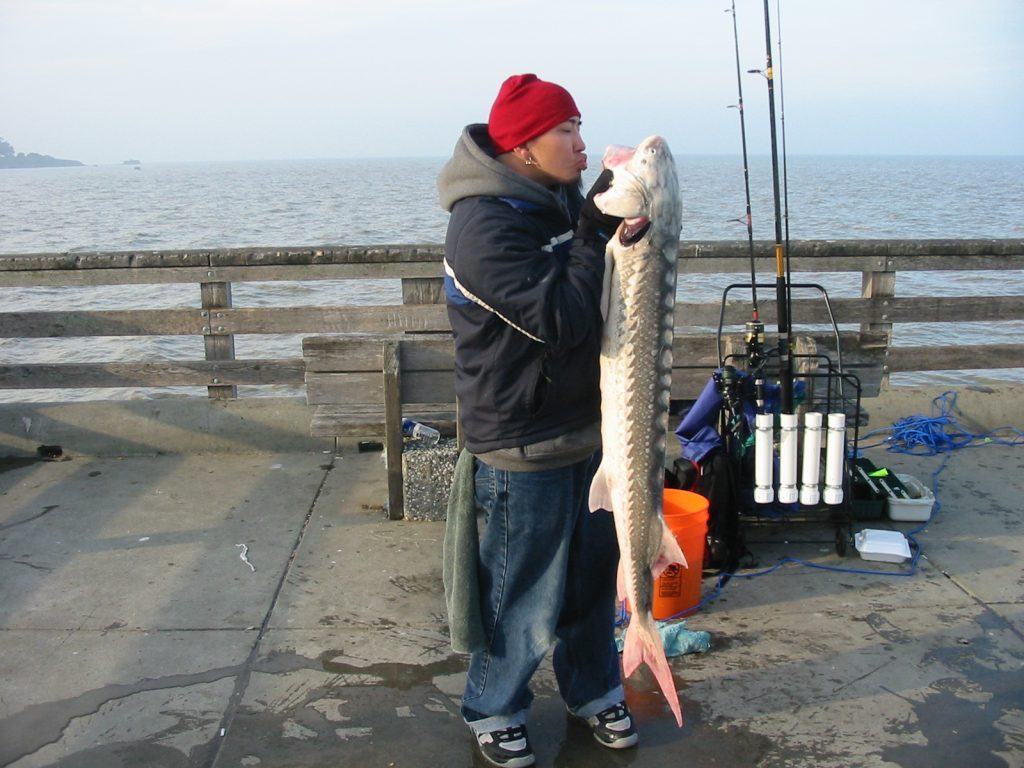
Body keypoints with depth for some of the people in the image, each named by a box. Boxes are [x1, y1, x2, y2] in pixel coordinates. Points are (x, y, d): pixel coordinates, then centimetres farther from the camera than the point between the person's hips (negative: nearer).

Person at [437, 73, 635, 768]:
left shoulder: (563, 201, 6)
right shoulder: (486, 224, -22)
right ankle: (494, 710, 30)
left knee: (594, 573, 21)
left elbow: (611, 293, 13)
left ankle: (595, 692, 41)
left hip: (588, 427, 8)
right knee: (525, 592, 7)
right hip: (524, 445, -8)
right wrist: (597, 230, -21)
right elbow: (561, 318, -28)